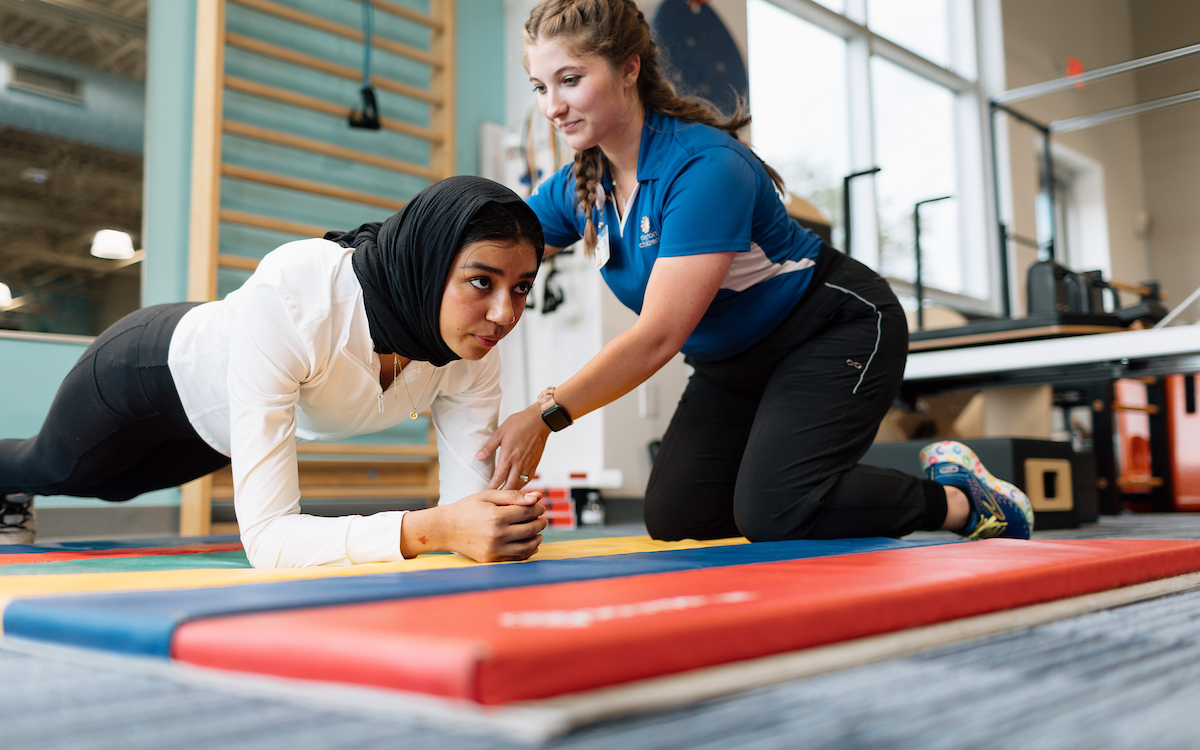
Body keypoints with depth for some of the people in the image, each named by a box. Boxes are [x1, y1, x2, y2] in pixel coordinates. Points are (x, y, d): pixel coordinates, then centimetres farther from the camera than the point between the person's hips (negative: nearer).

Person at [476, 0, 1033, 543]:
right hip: (731, 366, 7)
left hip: (838, 331, -7)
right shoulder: (573, 190, -7)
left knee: (772, 512, -24)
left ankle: (961, 498, -2)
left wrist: (546, 415, -41)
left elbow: (659, 335, -36)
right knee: (673, 516, -4)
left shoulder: (705, 167, -30)